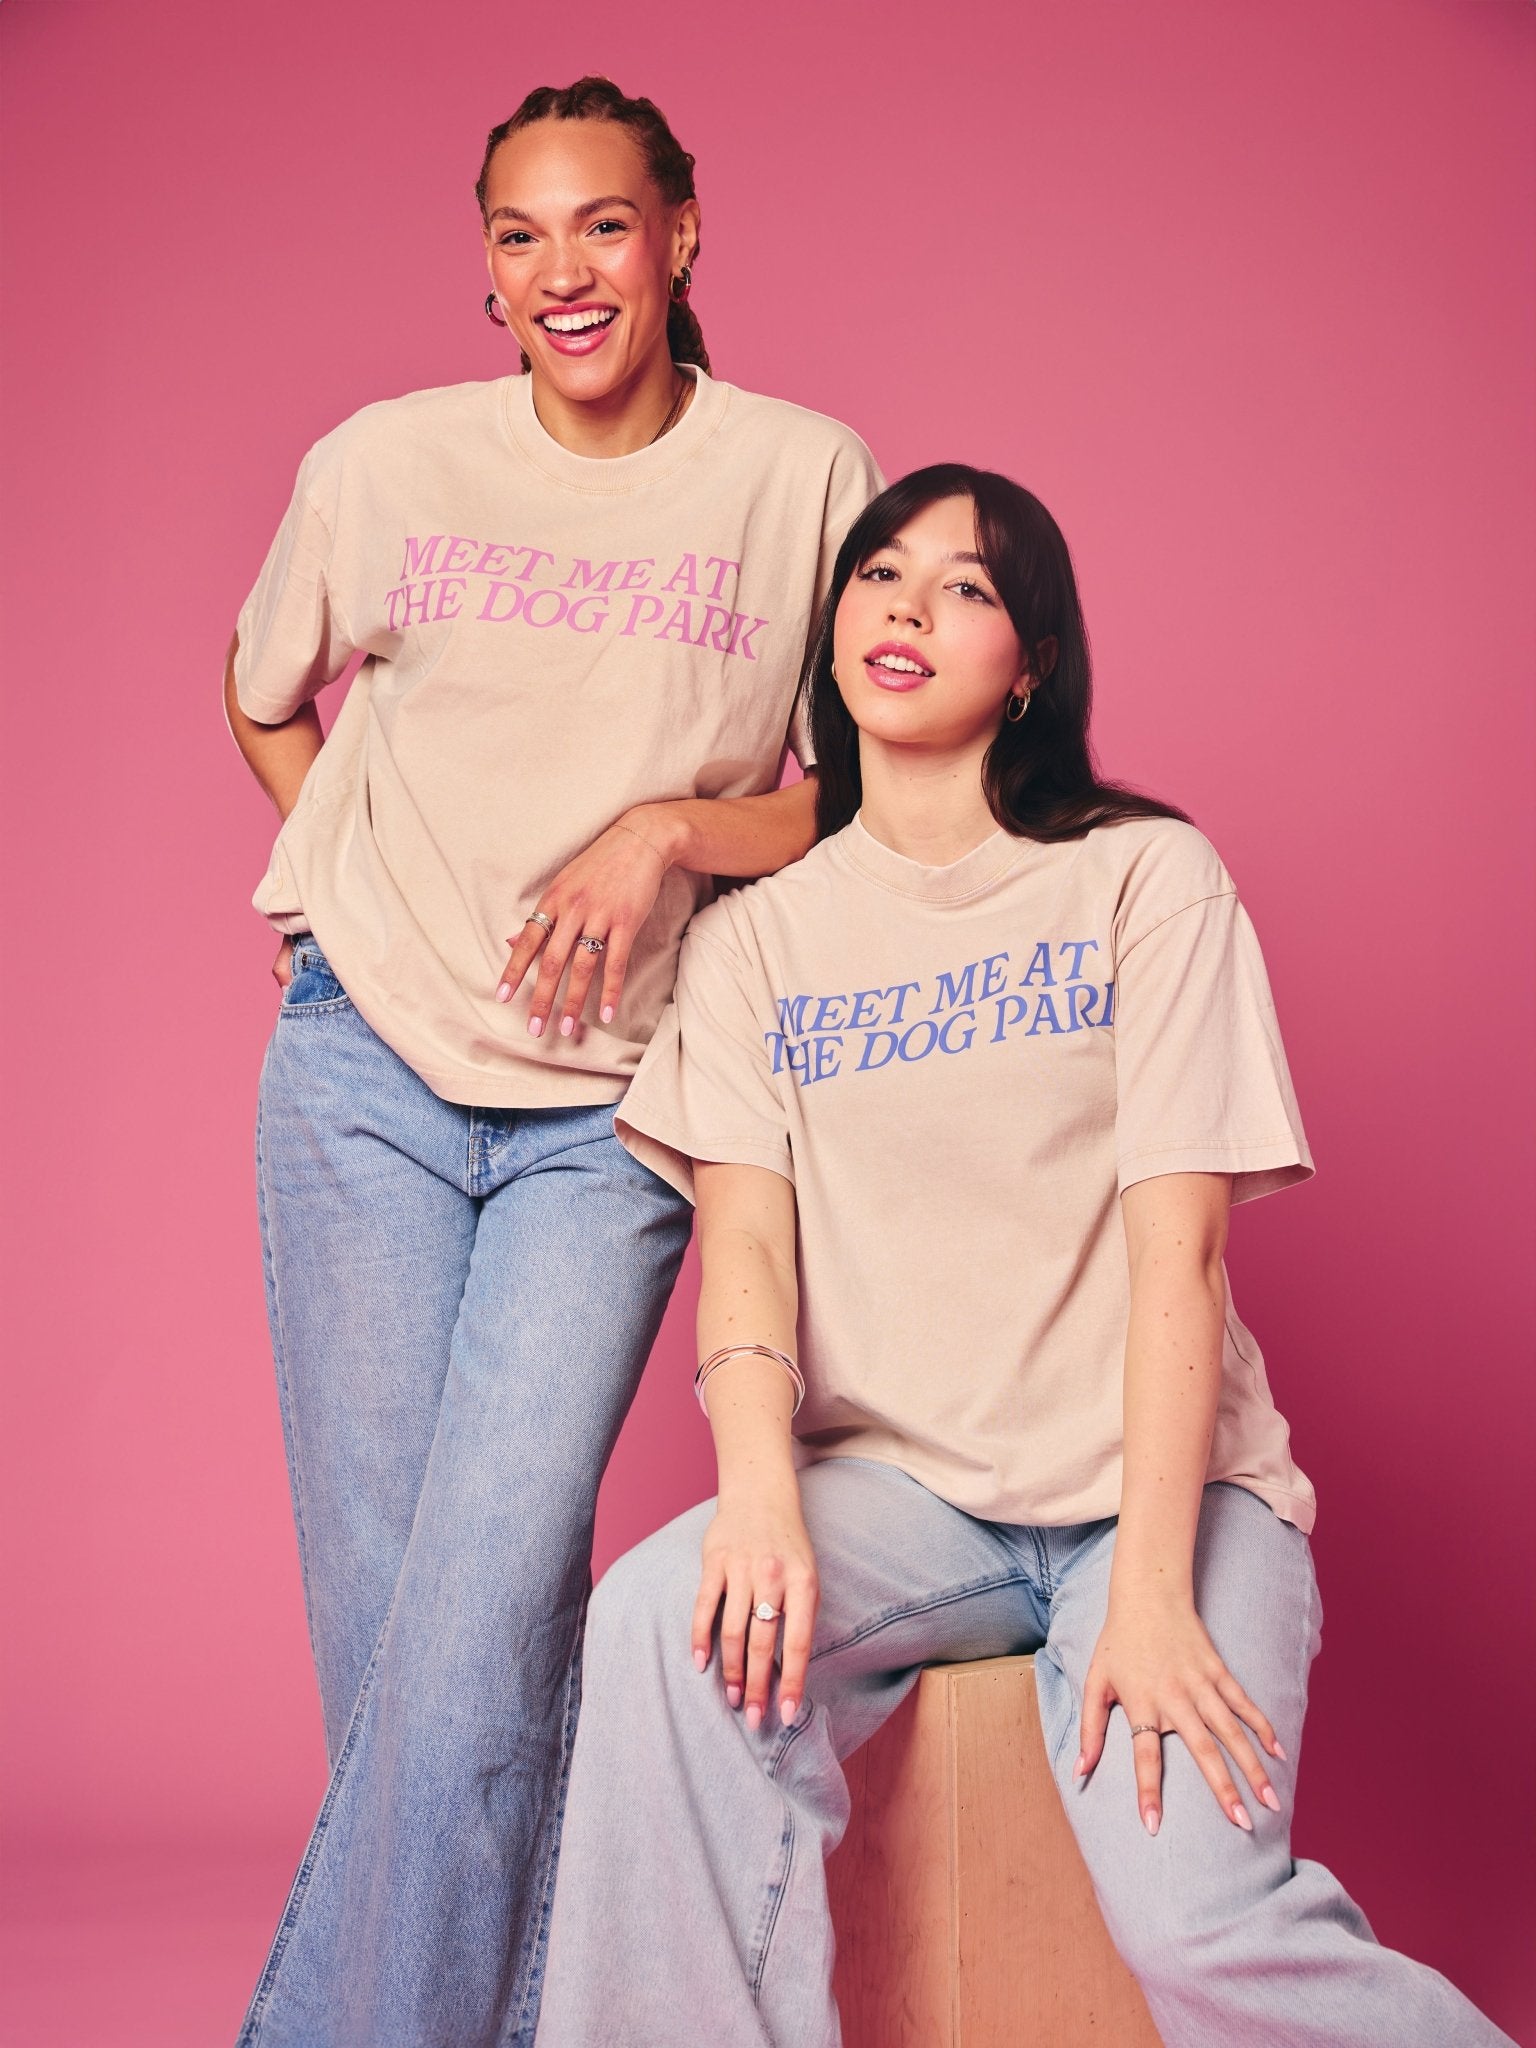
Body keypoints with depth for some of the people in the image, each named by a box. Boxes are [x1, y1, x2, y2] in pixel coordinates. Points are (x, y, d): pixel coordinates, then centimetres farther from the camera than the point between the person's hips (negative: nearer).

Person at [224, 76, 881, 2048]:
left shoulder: (802, 473, 0)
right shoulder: (383, 463, 4)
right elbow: (267, 696, 22)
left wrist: (672, 832, -13)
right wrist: (374, 900, 9)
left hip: (610, 1109, -1)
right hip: (368, 1073, 2)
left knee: (483, 1616, -13)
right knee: (378, 1606, 2)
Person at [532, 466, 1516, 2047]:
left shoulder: (1146, 876, 1)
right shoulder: (755, 929, 10)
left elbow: (1178, 1245, -7)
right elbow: (743, 1231, -2)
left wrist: (1152, 1589, -18)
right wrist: (759, 1486, -23)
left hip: (1154, 1484, -2)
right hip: (898, 1486, 2)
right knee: (663, 1621, -30)